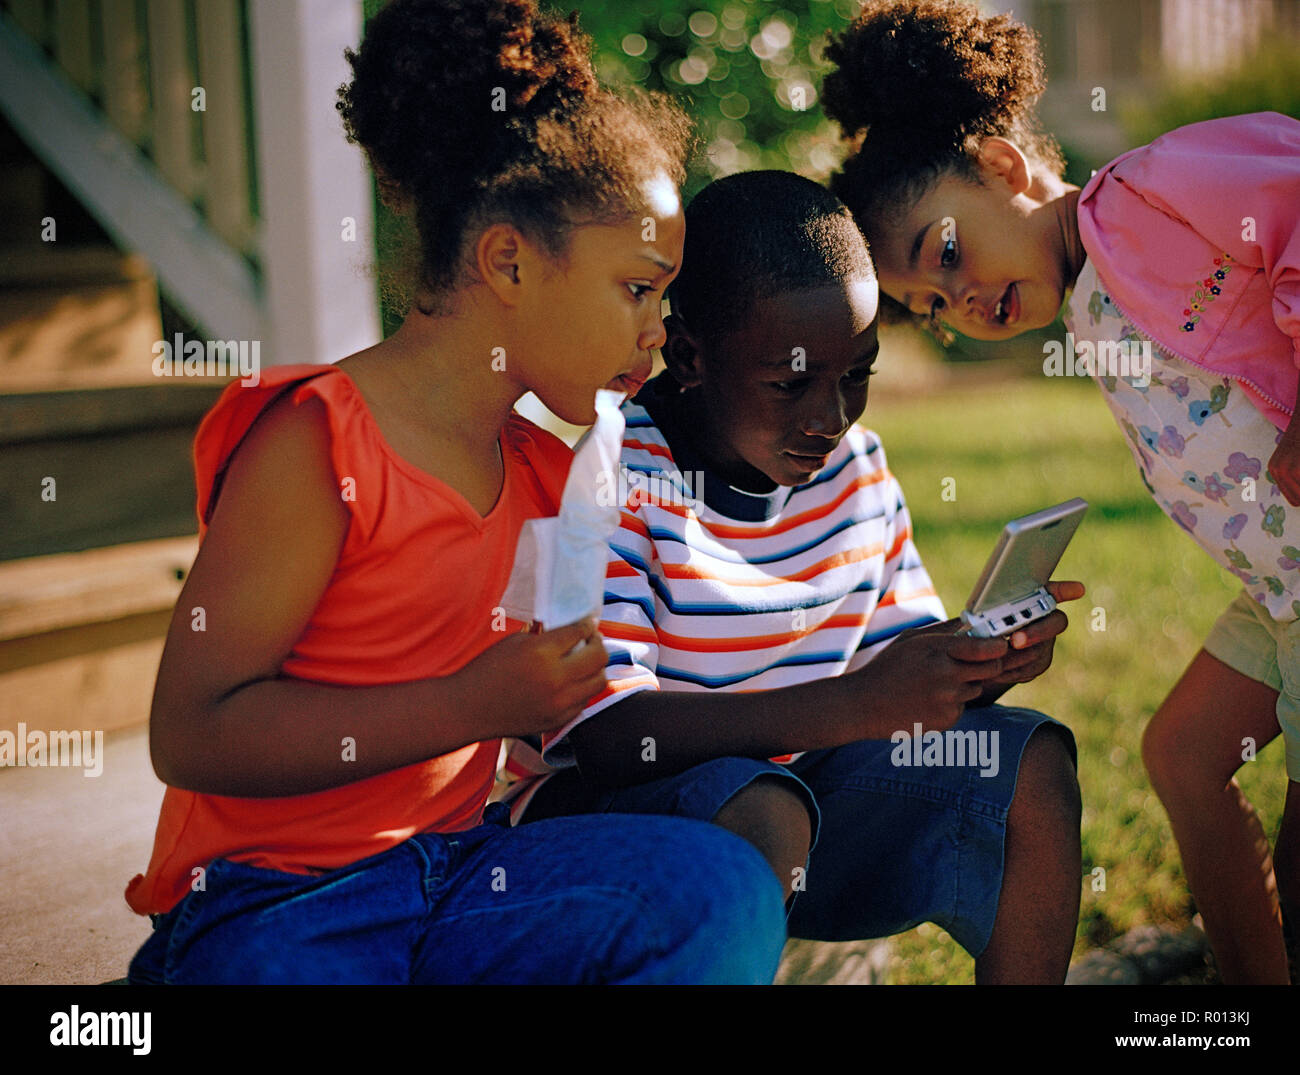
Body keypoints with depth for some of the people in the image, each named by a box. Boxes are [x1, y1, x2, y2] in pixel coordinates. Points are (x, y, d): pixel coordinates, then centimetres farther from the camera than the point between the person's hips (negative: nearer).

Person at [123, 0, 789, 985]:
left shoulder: (544, 473, 13)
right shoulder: (315, 443, -12)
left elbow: (570, 725, 23)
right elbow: (190, 734, -17)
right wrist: (477, 703, -20)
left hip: (460, 875, 7)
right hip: (276, 904, -7)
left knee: (723, 892, -18)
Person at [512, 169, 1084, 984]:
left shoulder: (854, 467, 3)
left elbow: (907, 656, 10)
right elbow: (599, 735, -29)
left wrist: (985, 661, -16)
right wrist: (857, 705, -37)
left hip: (806, 785, 7)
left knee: (1031, 767, -8)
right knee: (761, 810, -36)